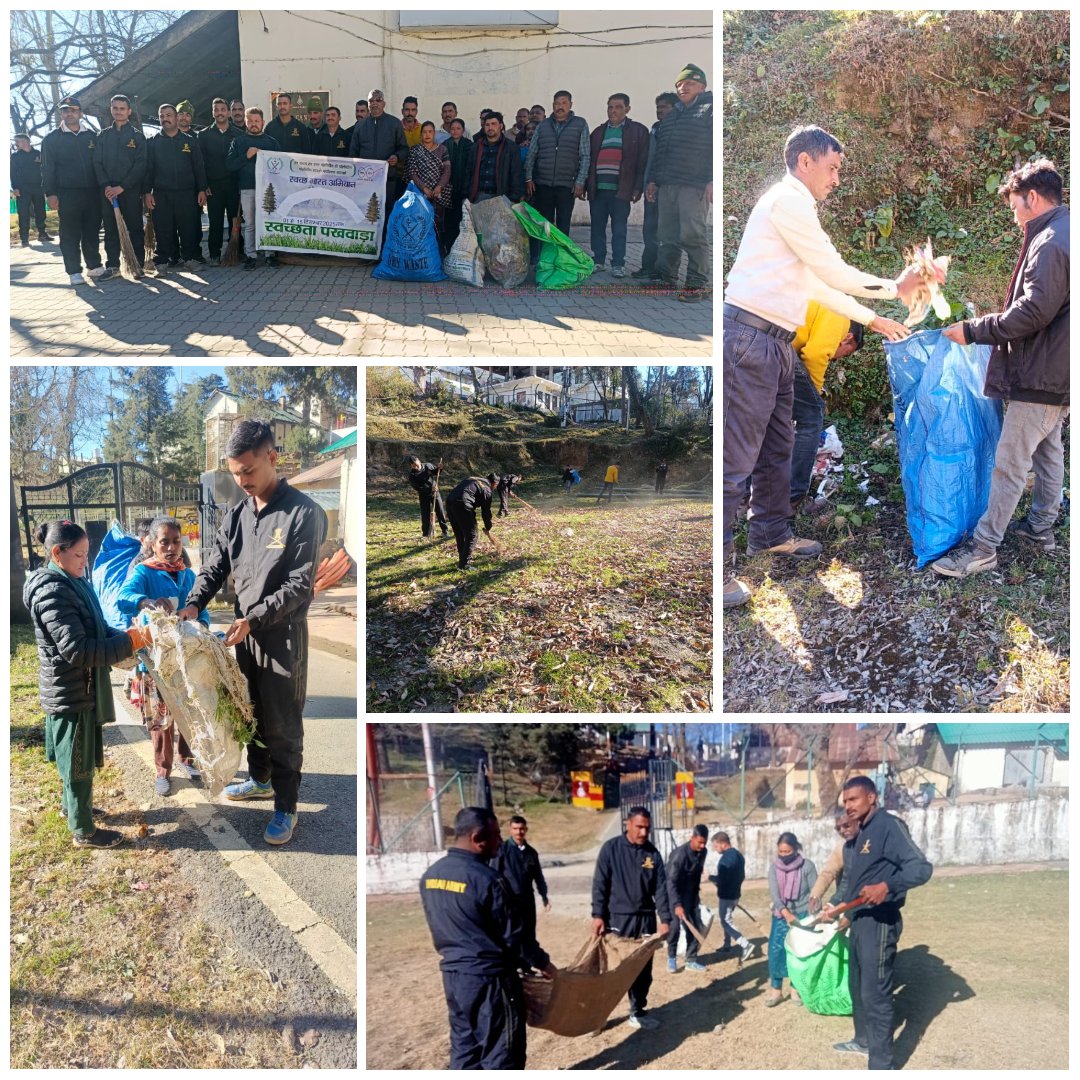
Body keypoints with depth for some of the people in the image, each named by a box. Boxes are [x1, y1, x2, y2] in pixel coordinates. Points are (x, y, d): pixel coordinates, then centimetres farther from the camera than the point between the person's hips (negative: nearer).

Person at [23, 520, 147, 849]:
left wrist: (125, 635, -3)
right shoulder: (52, 592, -23)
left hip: (78, 688, 9)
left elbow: (94, 630, 14)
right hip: (70, 692, -9)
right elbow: (76, 649, -29)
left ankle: (72, 805, 43)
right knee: (78, 762, 3)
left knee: (75, 757, 25)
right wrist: (129, 643, -27)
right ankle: (83, 831, 15)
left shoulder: (72, 582, 7)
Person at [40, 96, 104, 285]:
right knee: (70, 235, -2)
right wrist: (50, 193, -9)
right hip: (67, 195, -2)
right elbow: (47, 169, 0)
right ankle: (74, 271, 1)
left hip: (92, 193, 3)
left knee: (92, 232, 7)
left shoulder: (92, 136, 13)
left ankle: (94, 266, 18)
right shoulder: (51, 139, 5)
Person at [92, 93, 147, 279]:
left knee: (135, 228, 1)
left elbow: (141, 165, -6)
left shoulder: (137, 136, 3)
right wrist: (105, 186, -8)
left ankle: (138, 264, 5)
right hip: (108, 191, 3)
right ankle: (112, 265, 7)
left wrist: (122, 187, -14)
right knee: (110, 229, 3)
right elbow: (97, 163, 8)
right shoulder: (103, 135, 12)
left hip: (131, 190, -3)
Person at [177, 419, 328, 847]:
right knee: (252, 712, 20)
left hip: (283, 634, -6)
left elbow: (301, 585, -18)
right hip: (244, 631, 6)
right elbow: (215, 567, 7)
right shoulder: (236, 514, 5)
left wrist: (253, 619, -24)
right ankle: (260, 779, 40)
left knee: (283, 725, 2)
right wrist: (194, 604, -12)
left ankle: (286, 807, 13)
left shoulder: (304, 514, -16)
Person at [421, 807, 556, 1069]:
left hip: (452, 973, 7)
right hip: (490, 977, -7)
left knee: (463, 1047, 17)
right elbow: (513, 935, -14)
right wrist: (542, 962, 2)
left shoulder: (430, 875, 1)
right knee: (501, 1052, 5)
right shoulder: (488, 879, -21)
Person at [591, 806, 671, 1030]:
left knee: (643, 968, 9)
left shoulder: (652, 853, 3)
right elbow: (600, 883, -6)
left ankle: (638, 1011, 22)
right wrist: (598, 915, -12)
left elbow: (660, 888, 2)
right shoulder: (611, 848, -6)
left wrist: (665, 919, -6)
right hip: (618, 918, -3)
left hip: (646, 919, 3)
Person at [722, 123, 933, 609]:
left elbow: (819, 284, 27)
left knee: (777, 445, 18)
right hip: (751, 336, -11)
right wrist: (895, 288, 4)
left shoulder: (793, 207, 23)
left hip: (775, 341, 11)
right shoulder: (789, 201, -9)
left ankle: (771, 531, 33)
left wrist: (872, 319, 29)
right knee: (737, 456, -9)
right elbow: (834, 273, -8)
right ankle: (716, 566, -5)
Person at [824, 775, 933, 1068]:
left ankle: (881, 1066, 2)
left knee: (875, 994, -5)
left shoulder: (889, 826, -17)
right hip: (858, 921, 9)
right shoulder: (855, 837, 12)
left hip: (879, 923, -9)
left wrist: (887, 886, -40)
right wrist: (839, 908, 19)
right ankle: (863, 1040, 40)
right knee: (857, 985, 22)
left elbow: (921, 867, -28)